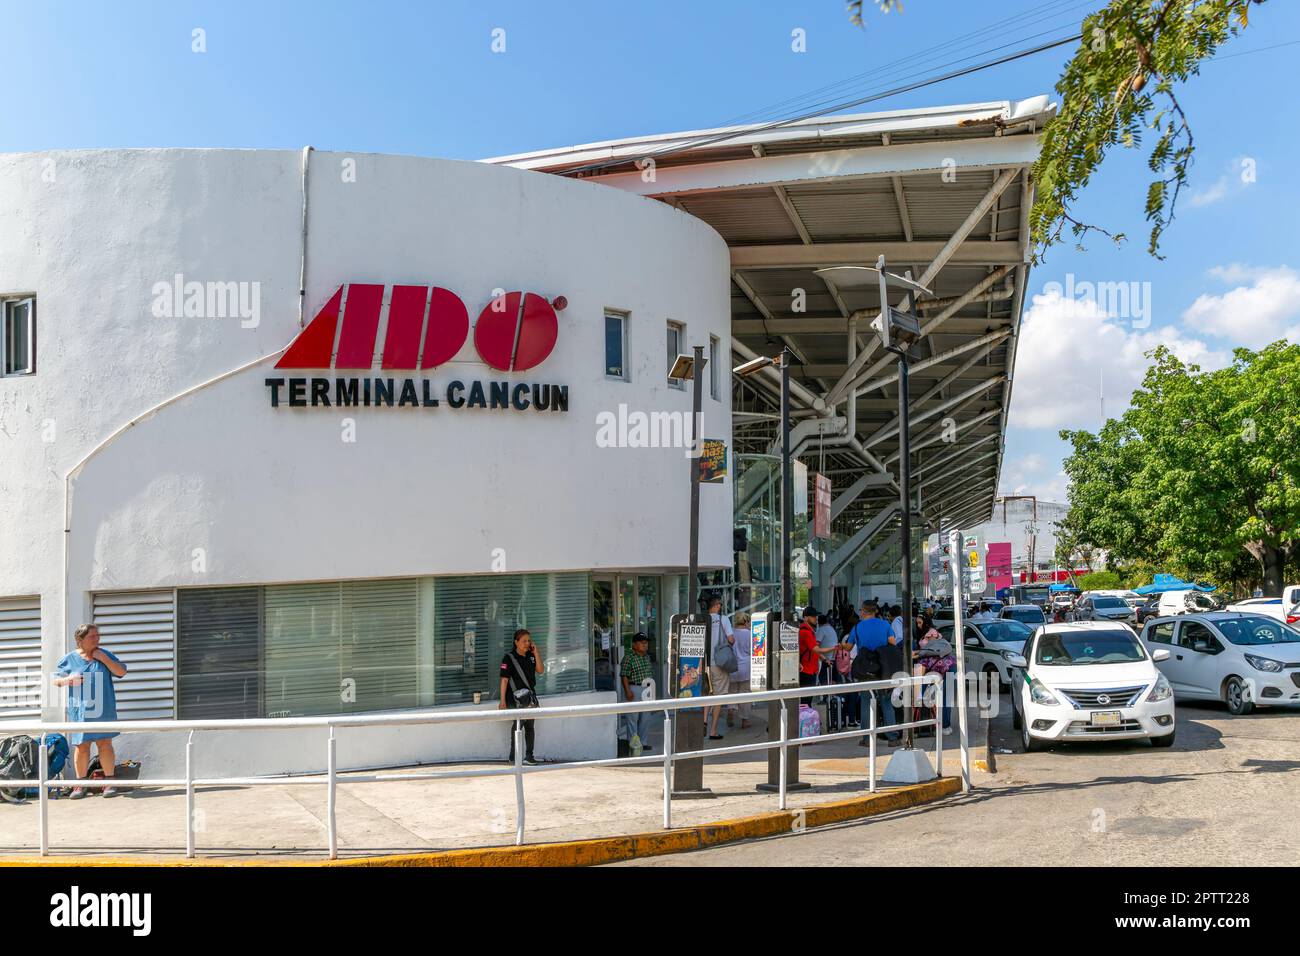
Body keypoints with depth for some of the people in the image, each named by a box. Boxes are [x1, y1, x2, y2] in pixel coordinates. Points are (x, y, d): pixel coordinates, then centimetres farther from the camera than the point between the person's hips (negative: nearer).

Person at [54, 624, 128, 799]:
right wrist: (68, 680, -11)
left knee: (105, 745, 0)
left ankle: (109, 782, 6)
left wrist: (103, 659, -9)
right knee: (81, 747, 3)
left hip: (103, 710, 0)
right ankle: (81, 784, 14)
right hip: (80, 711, 0)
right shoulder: (70, 659, 4)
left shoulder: (105, 654, 7)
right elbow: (55, 681, 9)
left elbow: (121, 672, 0)